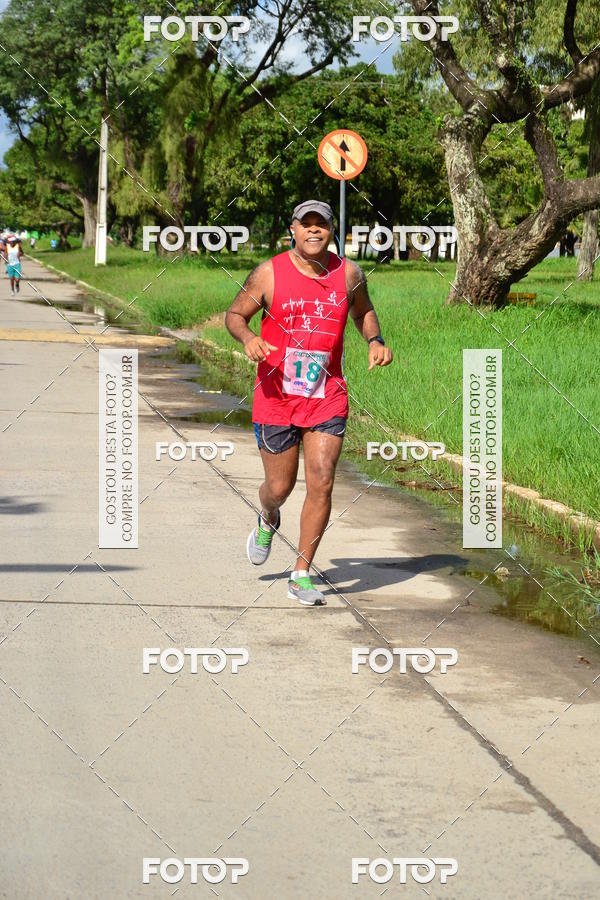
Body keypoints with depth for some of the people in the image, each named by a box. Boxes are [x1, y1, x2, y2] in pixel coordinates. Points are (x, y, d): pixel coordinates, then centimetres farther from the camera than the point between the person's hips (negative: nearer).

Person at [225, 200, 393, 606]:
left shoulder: (349, 274, 1)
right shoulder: (269, 274, -7)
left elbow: (363, 311, 20)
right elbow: (235, 313, 3)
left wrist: (375, 341, 1)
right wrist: (247, 338, -18)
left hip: (327, 397, 1)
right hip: (276, 397, -1)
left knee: (322, 484, -8)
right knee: (279, 487, 7)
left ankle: (301, 575, 4)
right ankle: (268, 521, 47)